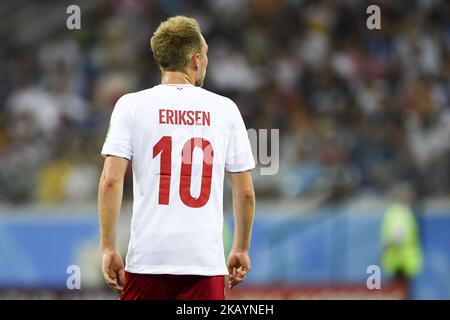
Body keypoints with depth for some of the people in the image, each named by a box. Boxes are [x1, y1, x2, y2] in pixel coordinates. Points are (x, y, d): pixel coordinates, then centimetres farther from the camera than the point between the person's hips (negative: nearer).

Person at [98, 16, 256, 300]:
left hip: (147, 256, 0)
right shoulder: (225, 109, 6)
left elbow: (111, 181, -6)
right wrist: (241, 249, 19)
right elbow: (245, 192, 7)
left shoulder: (131, 105, 2)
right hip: (206, 260, 0)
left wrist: (109, 248, -2)